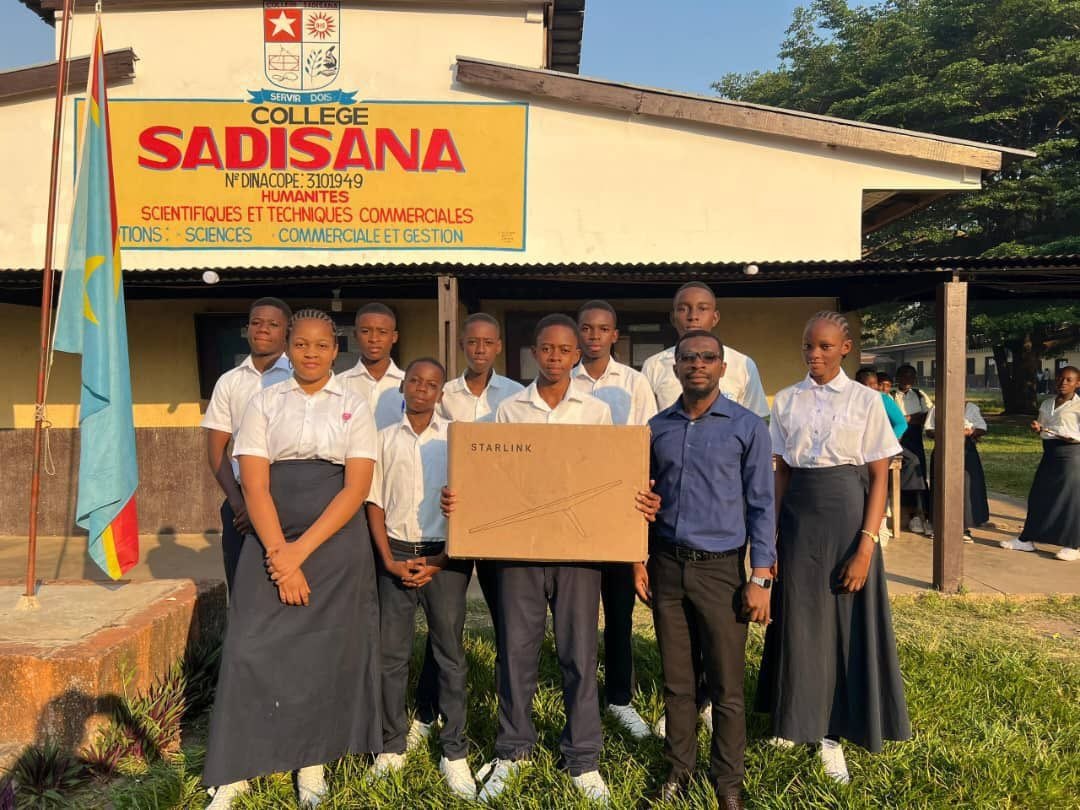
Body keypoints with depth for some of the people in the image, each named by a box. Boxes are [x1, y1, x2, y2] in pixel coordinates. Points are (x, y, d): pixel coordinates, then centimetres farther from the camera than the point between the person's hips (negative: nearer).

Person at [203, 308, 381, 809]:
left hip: (335, 544, 0)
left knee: (326, 651, 6)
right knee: (253, 651, -3)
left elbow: (356, 488, -6)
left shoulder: (354, 407, 3)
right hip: (270, 543, 0)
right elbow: (255, 487, -4)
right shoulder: (265, 403, 4)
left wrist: (301, 551, -13)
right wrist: (280, 556, -13)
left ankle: (312, 764, 22)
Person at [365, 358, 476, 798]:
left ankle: (454, 752, 14)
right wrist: (389, 560, -3)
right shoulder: (384, 439, 6)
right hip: (395, 554, 2)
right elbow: (375, 503, 7)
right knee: (391, 653, 5)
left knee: (450, 654, 4)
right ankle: (392, 746, 19)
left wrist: (440, 561, -7)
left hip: (445, 555, -1)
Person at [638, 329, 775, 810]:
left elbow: (761, 505, -4)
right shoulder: (657, 428, 6)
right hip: (667, 566, 3)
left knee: (727, 686, 5)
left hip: (721, 568, -3)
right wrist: (638, 560, 7)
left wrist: (760, 578, -8)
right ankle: (678, 768, 31)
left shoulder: (747, 427, -3)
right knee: (676, 680, 14)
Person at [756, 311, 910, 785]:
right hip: (799, 518, 2)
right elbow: (782, 471, 6)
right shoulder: (787, 401, 3)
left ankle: (833, 733, 20)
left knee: (846, 621, 5)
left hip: (847, 518, -2)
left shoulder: (866, 401, -4)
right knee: (799, 619, 9)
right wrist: (771, 533, 0)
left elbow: (879, 478, -4)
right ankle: (797, 721, 28)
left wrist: (866, 546, -11)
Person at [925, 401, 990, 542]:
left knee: (966, 486, -5)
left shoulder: (971, 408, 10)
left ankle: (965, 528, 2)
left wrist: (970, 431, -13)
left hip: (966, 452, 0)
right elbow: (929, 430, 5)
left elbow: (982, 429, 8)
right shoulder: (936, 408, 9)